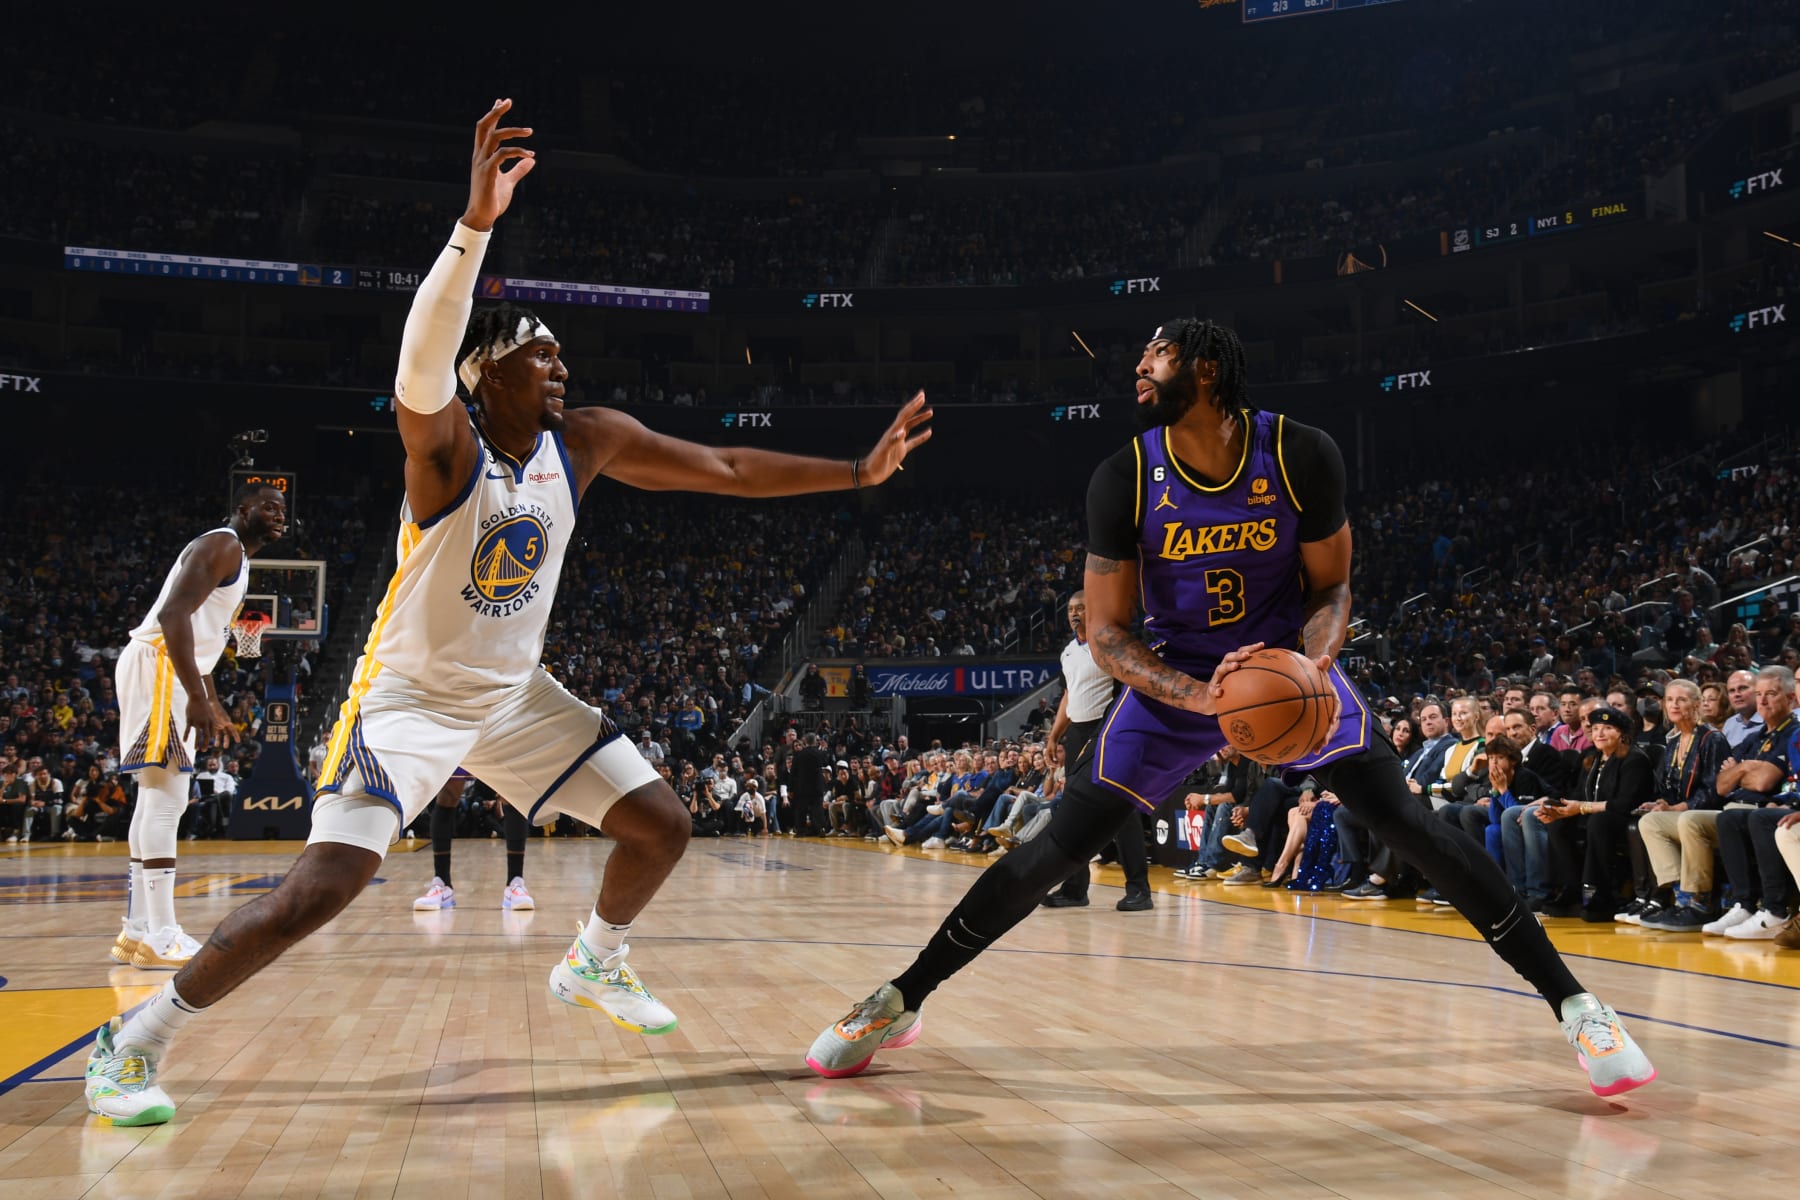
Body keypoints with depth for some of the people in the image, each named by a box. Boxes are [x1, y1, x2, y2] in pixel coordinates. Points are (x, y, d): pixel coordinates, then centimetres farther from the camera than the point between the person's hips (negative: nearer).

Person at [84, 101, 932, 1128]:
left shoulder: (588, 442, -6)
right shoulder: (446, 444, -22)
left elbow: (722, 469, -1)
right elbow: (424, 361, -45)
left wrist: (857, 472, -4)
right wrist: (477, 223, -58)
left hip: (516, 693, 6)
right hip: (410, 695, -6)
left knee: (663, 824, 5)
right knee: (323, 889, -19)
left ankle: (593, 965, 34)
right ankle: (137, 1041, 1)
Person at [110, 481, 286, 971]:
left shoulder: (235, 558, 23)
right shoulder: (222, 545, -9)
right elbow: (173, 614, -22)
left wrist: (215, 709, 29)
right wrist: (198, 697, -28)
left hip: (170, 672, 11)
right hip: (156, 662, -11)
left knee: (160, 799, 12)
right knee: (165, 798, -14)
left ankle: (137, 931, 17)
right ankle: (161, 936, -16)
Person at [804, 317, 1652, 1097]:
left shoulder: (1302, 457, -17)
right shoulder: (1124, 479, -17)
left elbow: (1330, 590, -5)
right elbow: (1106, 634, -13)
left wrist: (1315, 667, -27)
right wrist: (1197, 695, -31)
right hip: (1174, 677, 0)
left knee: (1404, 818, -17)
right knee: (1060, 844, -7)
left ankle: (1571, 1001, -4)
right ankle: (901, 1000, 5)